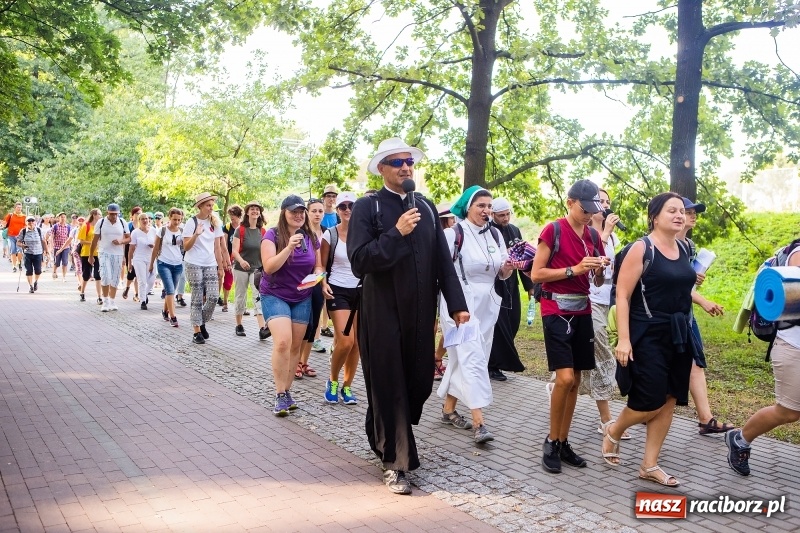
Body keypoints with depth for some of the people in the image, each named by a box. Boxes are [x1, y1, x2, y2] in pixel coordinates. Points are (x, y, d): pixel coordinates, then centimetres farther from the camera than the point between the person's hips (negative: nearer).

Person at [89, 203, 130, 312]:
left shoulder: (122, 223, 2)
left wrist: (120, 241, -14)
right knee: (105, 277, -14)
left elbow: (128, 238, 7)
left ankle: (112, 301, 19)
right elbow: (95, 240, 3)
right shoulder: (101, 222, -2)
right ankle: (105, 301, -2)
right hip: (104, 253, -2)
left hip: (118, 254, 2)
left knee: (115, 279, 7)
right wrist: (91, 255, 5)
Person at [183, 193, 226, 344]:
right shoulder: (191, 222, -3)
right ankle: (197, 331, 6)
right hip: (194, 264, -3)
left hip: (210, 265, 3)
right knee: (197, 298, -2)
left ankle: (202, 323, 15)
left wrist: (220, 266, 8)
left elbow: (217, 247, 11)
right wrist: (196, 235, -22)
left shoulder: (215, 222, 8)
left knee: (213, 296, -8)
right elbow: (186, 247, -5)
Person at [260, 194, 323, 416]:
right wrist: (289, 247, -29)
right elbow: (269, 267, -19)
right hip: (275, 296, -5)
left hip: (302, 298, 5)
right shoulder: (272, 235, -9)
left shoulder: (311, 237, 5)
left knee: (295, 346, 6)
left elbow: (318, 266, 14)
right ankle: (280, 395, -10)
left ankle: (287, 391, 18)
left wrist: (317, 275, -9)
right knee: (282, 342, -20)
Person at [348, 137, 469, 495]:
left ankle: (389, 436, 40)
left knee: (420, 383, 12)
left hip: (420, 314, 5)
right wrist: (396, 233, -21)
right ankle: (395, 461, 20)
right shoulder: (367, 207, -5)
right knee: (389, 387, 5)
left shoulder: (425, 207, 10)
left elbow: (443, 259, 7)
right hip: (383, 314, -4)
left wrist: (456, 304, 2)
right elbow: (359, 261, -15)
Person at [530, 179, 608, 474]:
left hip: (582, 312, 6)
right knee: (565, 378, -14)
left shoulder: (593, 235, 10)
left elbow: (598, 282, 17)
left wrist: (600, 270, -6)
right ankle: (551, 441, 4)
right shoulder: (553, 230, -8)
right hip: (556, 311, -6)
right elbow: (536, 274, -11)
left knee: (575, 380, 8)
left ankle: (564, 442, 19)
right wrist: (574, 269, -18)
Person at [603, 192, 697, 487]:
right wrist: (623, 339, -21)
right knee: (649, 402, -6)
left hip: (678, 335, 7)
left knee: (669, 401, 7)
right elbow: (622, 296, -15)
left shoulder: (683, 250, 10)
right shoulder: (641, 249, -11)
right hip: (648, 334, -7)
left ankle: (649, 465, 18)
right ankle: (612, 433, 23)